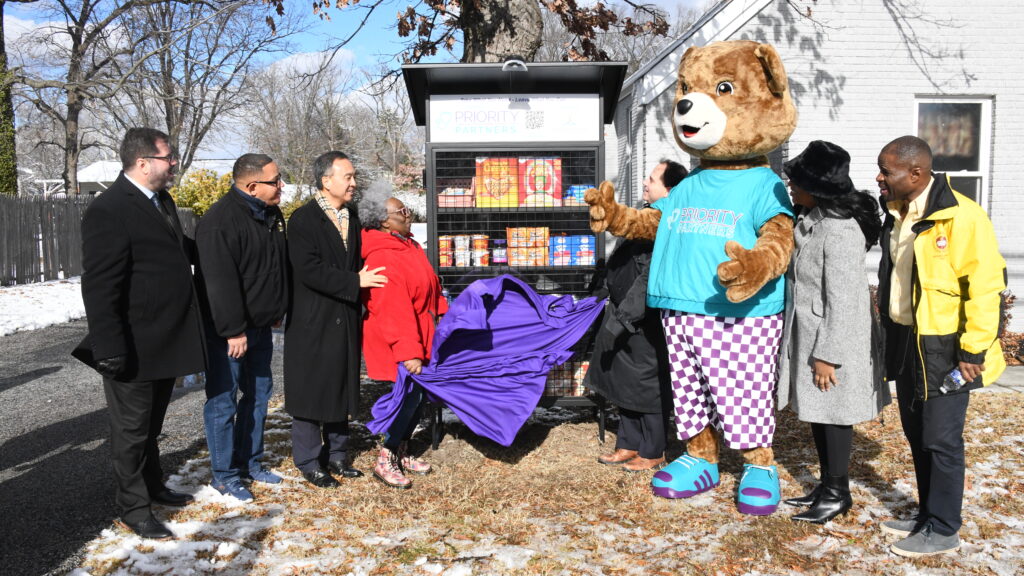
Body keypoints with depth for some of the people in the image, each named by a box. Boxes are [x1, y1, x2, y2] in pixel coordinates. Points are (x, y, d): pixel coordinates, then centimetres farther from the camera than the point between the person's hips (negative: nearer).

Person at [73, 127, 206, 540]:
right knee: (132, 429, 8)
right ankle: (134, 509, 23)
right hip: (134, 347, -8)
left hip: (167, 341, 8)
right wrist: (110, 349, -22)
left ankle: (153, 486, 39)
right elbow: (99, 286, -21)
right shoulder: (109, 210, -19)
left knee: (152, 423, 23)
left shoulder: (161, 200, 9)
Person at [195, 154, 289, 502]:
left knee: (258, 394, 16)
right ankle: (224, 475, 14)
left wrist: (278, 311, 19)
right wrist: (233, 330, -23)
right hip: (228, 331, -9)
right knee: (223, 401, 1)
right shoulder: (221, 221, -20)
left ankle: (250, 462, 31)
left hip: (260, 326, 9)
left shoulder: (271, 214, 8)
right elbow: (220, 281, -24)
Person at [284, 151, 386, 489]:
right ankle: (309, 461, 16)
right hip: (312, 322, -7)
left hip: (345, 320, 7)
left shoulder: (352, 219, 12)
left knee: (342, 388, 14)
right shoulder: (304, 219, -11)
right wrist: (355, 282, -17)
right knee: (310, 390, 3)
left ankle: (337, 455, 27)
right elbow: (309, 270, -19)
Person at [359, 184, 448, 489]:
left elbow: (430, 282, 21)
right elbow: (394, 309, -28)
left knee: (418, 395, 15)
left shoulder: (409, 245, 8)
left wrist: (441, 311, 20)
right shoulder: (383, 258, -24)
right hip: (396, 341, -10)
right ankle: (386, 461, 8)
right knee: (409, 396, -7)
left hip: (420, 335, 10)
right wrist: (408, 352, -29)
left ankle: (402, 451, 31)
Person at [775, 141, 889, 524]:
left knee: (832, 415, 3)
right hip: (808, 336, 9)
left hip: (834, 341, -9)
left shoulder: (840, 230, -21)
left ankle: (838, 494, 19)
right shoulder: (811, 222, 9)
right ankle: (826, 485, 31)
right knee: (816, 413, 16)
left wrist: (827, 355, -20)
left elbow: (842, 301, -22)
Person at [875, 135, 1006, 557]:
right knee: (916, 434, 17)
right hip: (904, 342, 8)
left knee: (941, 439, 1)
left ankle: (943, 530, 16)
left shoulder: (960, 217, -18)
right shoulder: (896, 215, 8)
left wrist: (974, 350, -18)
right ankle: (927, 514, 32)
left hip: (943, 348, -8)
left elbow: (986, 285, -19)